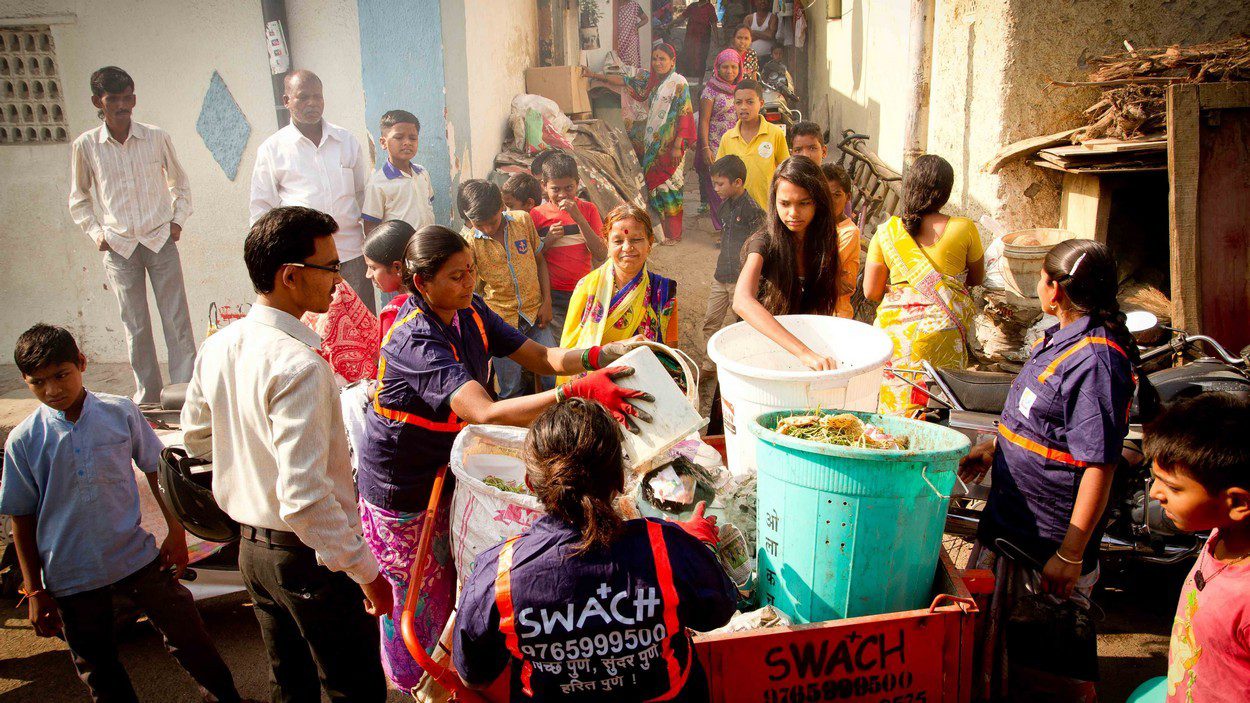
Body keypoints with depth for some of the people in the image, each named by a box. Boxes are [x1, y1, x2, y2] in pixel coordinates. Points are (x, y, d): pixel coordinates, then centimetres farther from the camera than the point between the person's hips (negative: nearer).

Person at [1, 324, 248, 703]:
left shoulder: (121, 412, -7)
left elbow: (156, 470, 4)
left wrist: (176, 533, 3)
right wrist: (34, 590, 1)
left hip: (136, 555, 0)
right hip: (70, 575, 0)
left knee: (185, 632, 8)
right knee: (97, 666, 13)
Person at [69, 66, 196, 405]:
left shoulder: (156, 137, 0)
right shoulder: (85, 146, 0)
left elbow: (179, 182, 15)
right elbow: (79, 198, 13)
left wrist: (178, 219, 5)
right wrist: (96, 232, 3)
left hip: (161, 241, 0)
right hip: (119, 248, 0)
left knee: (178, 322, -3)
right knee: (136, 328, 5)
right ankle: (147, 397, 15)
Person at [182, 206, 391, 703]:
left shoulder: (217, 348, -1)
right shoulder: (299, 365, -27)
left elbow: (196, 435, 15)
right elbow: (305, 497, -31)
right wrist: (365, 571, -22)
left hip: (252, 547, 8)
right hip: (311, 555, -8)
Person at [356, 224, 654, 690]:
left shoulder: (469, 312, -6)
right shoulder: (416, 340, -33)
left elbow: (540, 357, -7)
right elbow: (486, 413, -46)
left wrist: (601, 355, -26)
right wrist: (577, 393, -55)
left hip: (444, 469, 7)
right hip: (402, 489, -7)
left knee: (450, 578, 20)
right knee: (418, 595, 12)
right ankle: (411, 682, 38)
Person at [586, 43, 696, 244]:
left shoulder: (678, 83, -9)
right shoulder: (650, 80, 12)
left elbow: (684, 116, -13)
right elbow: (626, 81, 18)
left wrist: (678, 146, -18)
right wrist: (595, 75, 15)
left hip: (669, 146, -7)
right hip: (652, 145, 7)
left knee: (669, 186, -3)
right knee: (655, 184, 9)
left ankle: (673, 234, 5)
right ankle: (660, 230, 17)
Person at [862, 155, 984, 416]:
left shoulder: (886, 231, -2)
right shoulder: (963, 228, -4)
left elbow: (871, 292, 2)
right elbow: (977, 278, 13)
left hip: (896, 330, 1)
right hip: (943, 331, -1)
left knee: (895, 410, 11)